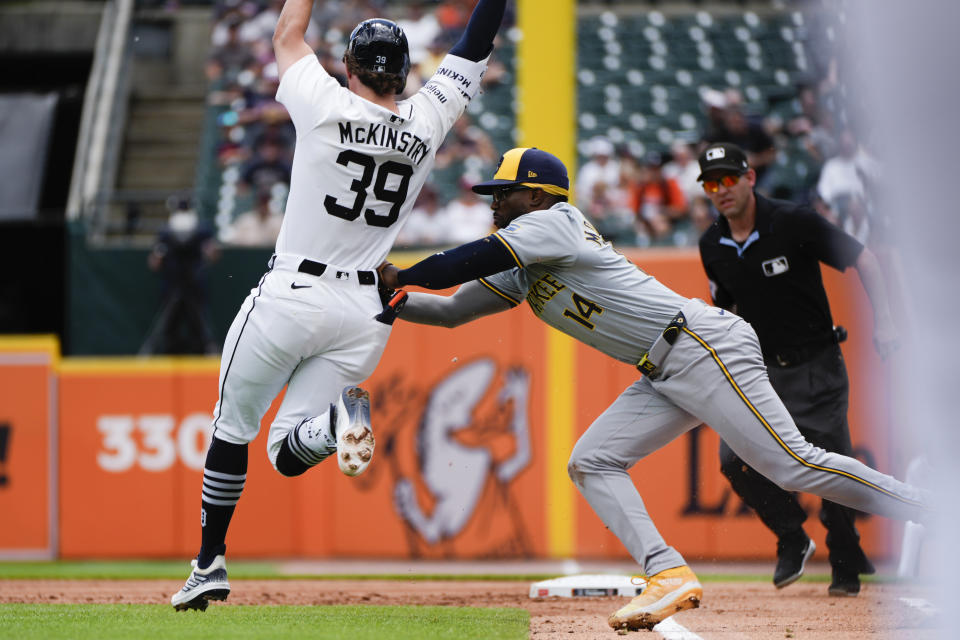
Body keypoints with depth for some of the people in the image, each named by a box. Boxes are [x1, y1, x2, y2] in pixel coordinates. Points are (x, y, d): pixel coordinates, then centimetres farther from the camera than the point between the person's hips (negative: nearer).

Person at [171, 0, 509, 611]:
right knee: (287, 454, 6)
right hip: (366, 313, 3)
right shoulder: (427, 123, -1)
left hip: (292, 296, -3)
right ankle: (341, 416, -27)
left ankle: (210, 563, 10)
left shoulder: (328, 107, -9)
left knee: (233, 428, 14)